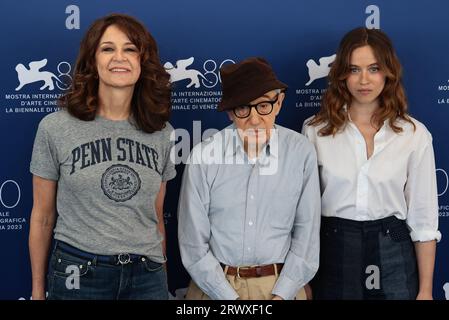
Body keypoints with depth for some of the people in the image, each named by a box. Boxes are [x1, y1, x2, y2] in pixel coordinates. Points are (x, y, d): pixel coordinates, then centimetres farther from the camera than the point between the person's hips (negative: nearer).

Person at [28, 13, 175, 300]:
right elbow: (42, 218, 1)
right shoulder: (55, 128, -6)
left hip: (147, 276, 2)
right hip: (78, 274, -2)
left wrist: (162, 276, 12)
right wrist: (37, 290, 5)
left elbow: (156, 216, 10)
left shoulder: (162, 133, 1)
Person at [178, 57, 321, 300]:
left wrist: (280, 295, -9)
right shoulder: (203, 156, -11)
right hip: (214, 283, 0)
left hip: (281, 284, 1)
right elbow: (193, 243, -8)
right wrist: (229, 298, -12)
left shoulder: (301, 152, -8)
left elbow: (306, 234, -4)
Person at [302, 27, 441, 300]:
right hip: (333, 253, 0)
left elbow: (423, 218, 0)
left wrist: (425, 289, 0)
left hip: (392, 255, 0)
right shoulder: (315, 129, -3)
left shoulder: (415, 134, -3)